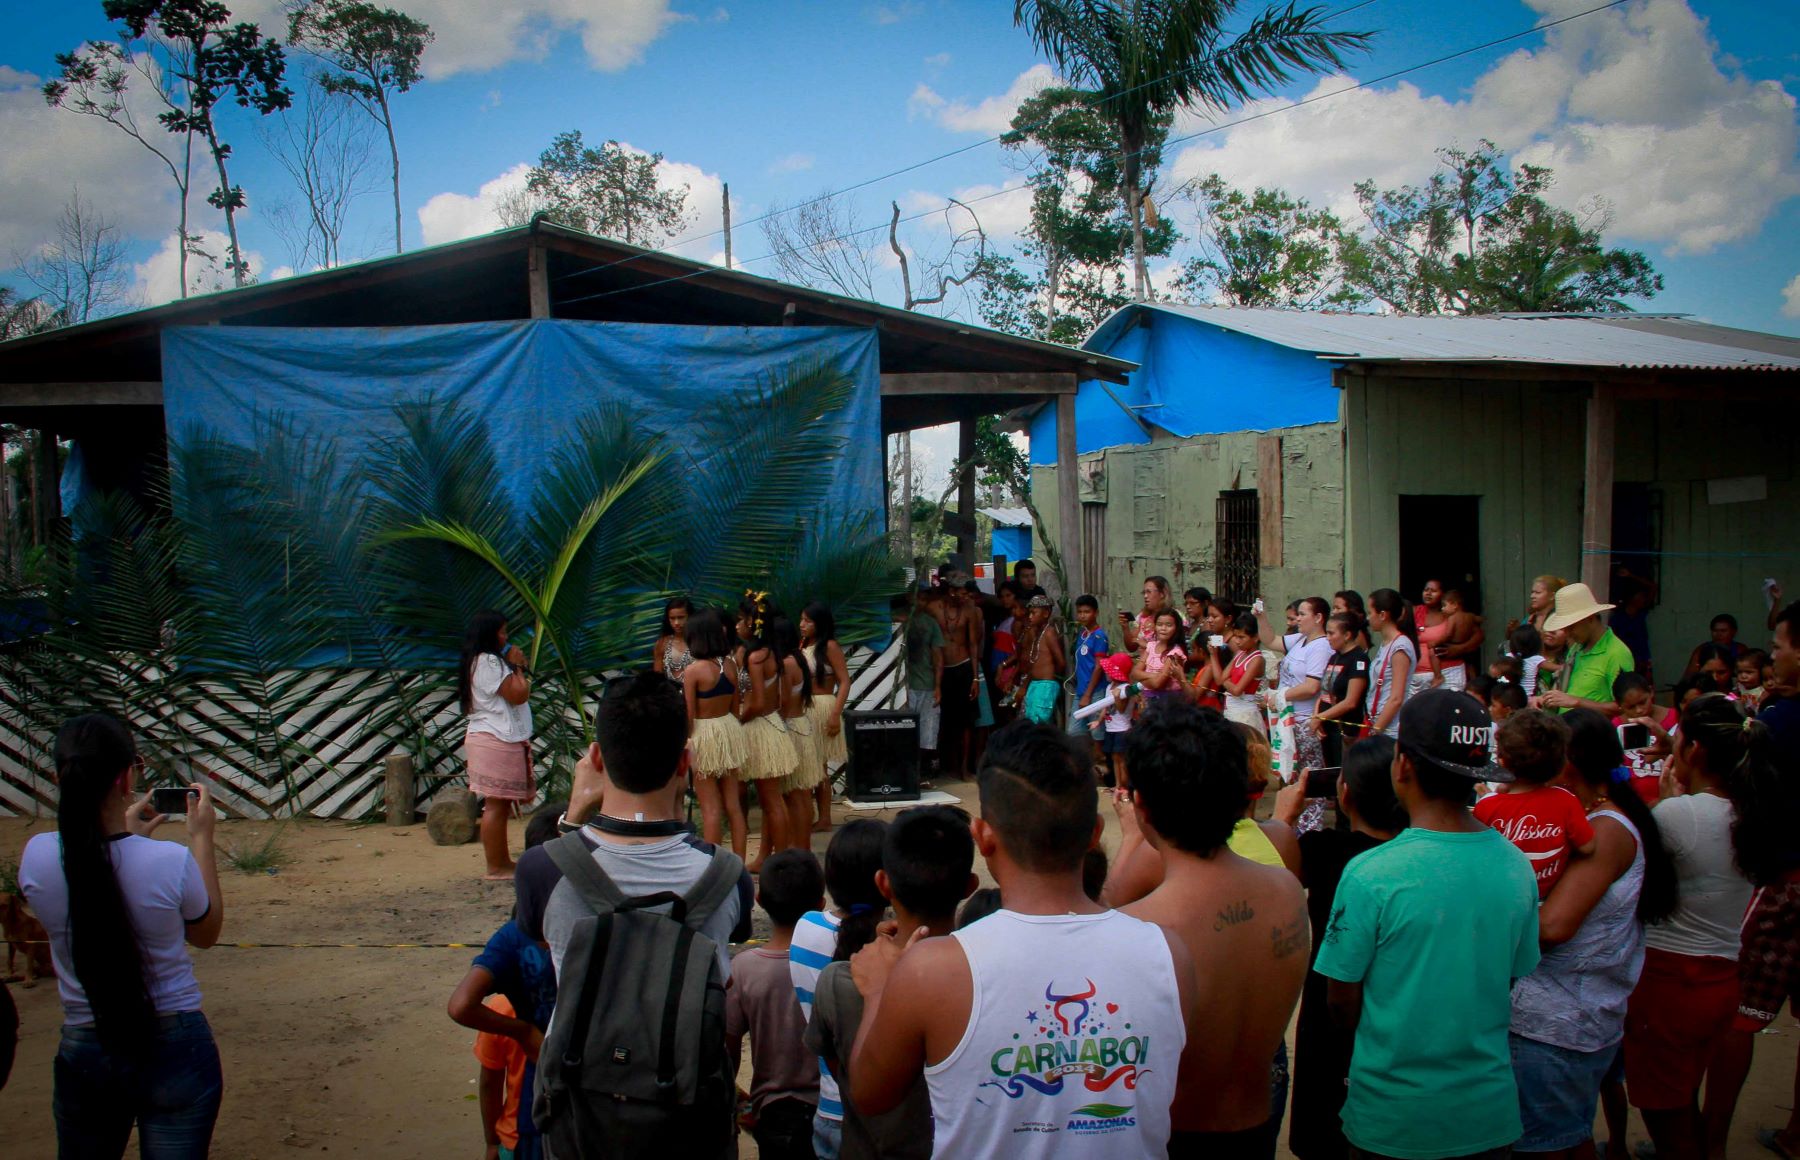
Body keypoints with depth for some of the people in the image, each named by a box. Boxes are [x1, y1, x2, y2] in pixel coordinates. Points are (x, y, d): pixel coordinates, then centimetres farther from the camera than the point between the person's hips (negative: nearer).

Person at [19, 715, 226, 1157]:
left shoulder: (36, 856, -12)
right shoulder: (172, 861, -21)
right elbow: (206, 934, 0)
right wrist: (201, 836, 4)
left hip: (83, 1051, 3)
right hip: (175, 1050, -3)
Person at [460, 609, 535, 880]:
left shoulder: (477, 662, 21)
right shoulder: (489, 661, -13)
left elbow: (511, 696, 24)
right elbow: (519, 695, -16)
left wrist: (515, 667, 13)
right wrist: (517, 666, -2)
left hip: (494, 739, 11)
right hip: (498, 742, -11)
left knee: (499, 804, 13)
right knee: (496, 805, -8)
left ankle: (503, 862, 18)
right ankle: (496, 868, -5)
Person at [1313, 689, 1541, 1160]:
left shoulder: (1371, 874, -22)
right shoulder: (1517, 867, -8)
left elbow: (1342, 1003, -12)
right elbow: (1511, 981, 4)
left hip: (1392, 1119, -4)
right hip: (1489, 1112, 4)